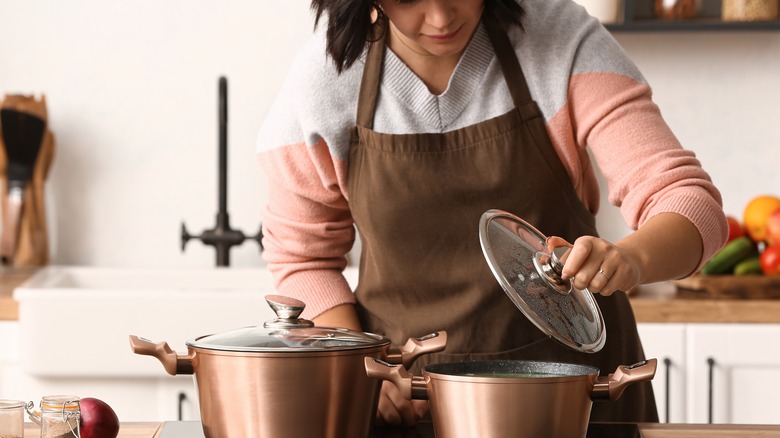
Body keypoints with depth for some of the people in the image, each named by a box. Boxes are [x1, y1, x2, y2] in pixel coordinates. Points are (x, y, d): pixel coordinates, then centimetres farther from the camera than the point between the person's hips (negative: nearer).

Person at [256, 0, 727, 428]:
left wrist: (630, 259, -39)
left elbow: (691, 202, -18)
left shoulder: (565, 42, -14)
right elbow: (302, 258, 1)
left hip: (573, 374, 0)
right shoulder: (325, 73, -9)